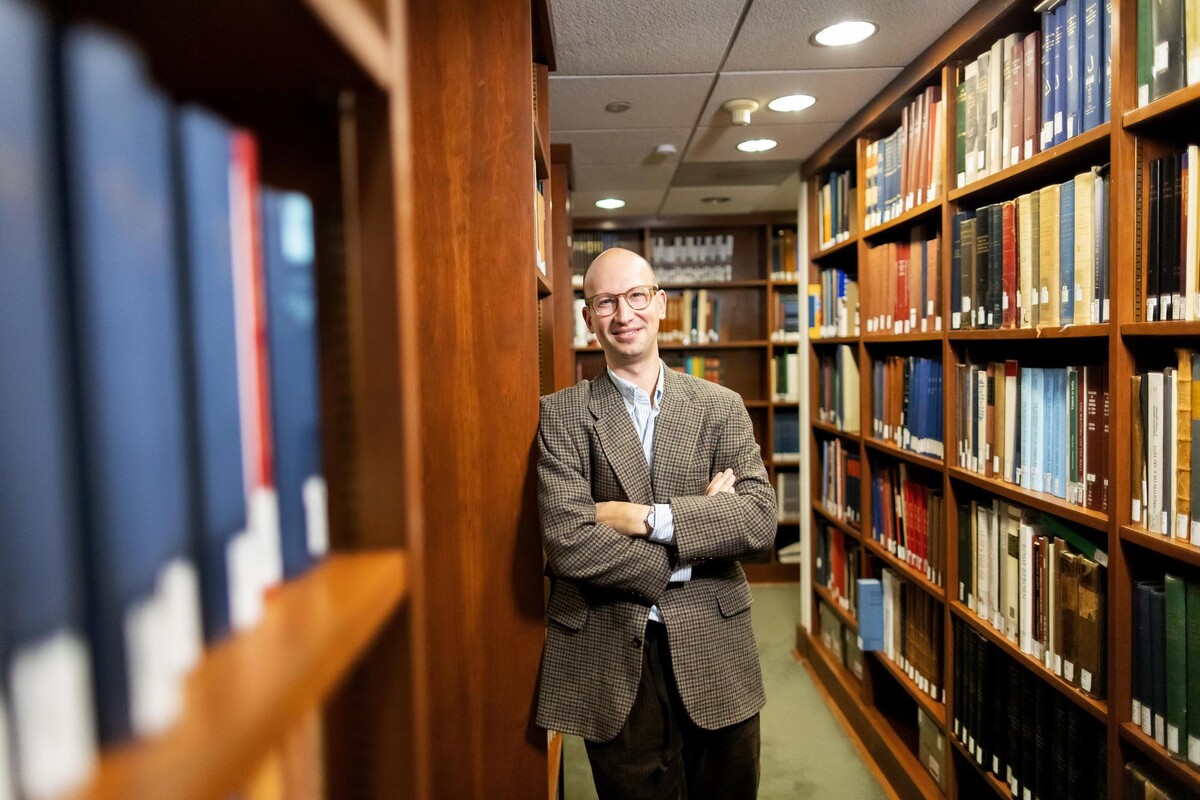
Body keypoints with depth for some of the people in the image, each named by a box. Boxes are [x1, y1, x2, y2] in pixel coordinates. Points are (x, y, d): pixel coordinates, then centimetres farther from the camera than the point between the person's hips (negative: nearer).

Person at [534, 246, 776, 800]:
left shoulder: (720, 407, 3)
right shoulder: (562, 414, -4)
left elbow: (760, 520, -9)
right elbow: (567, 542, -16)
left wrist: (647, 517, -18)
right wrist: (701, 523, -12)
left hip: (713, 652, 2)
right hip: (611, 660, -2)